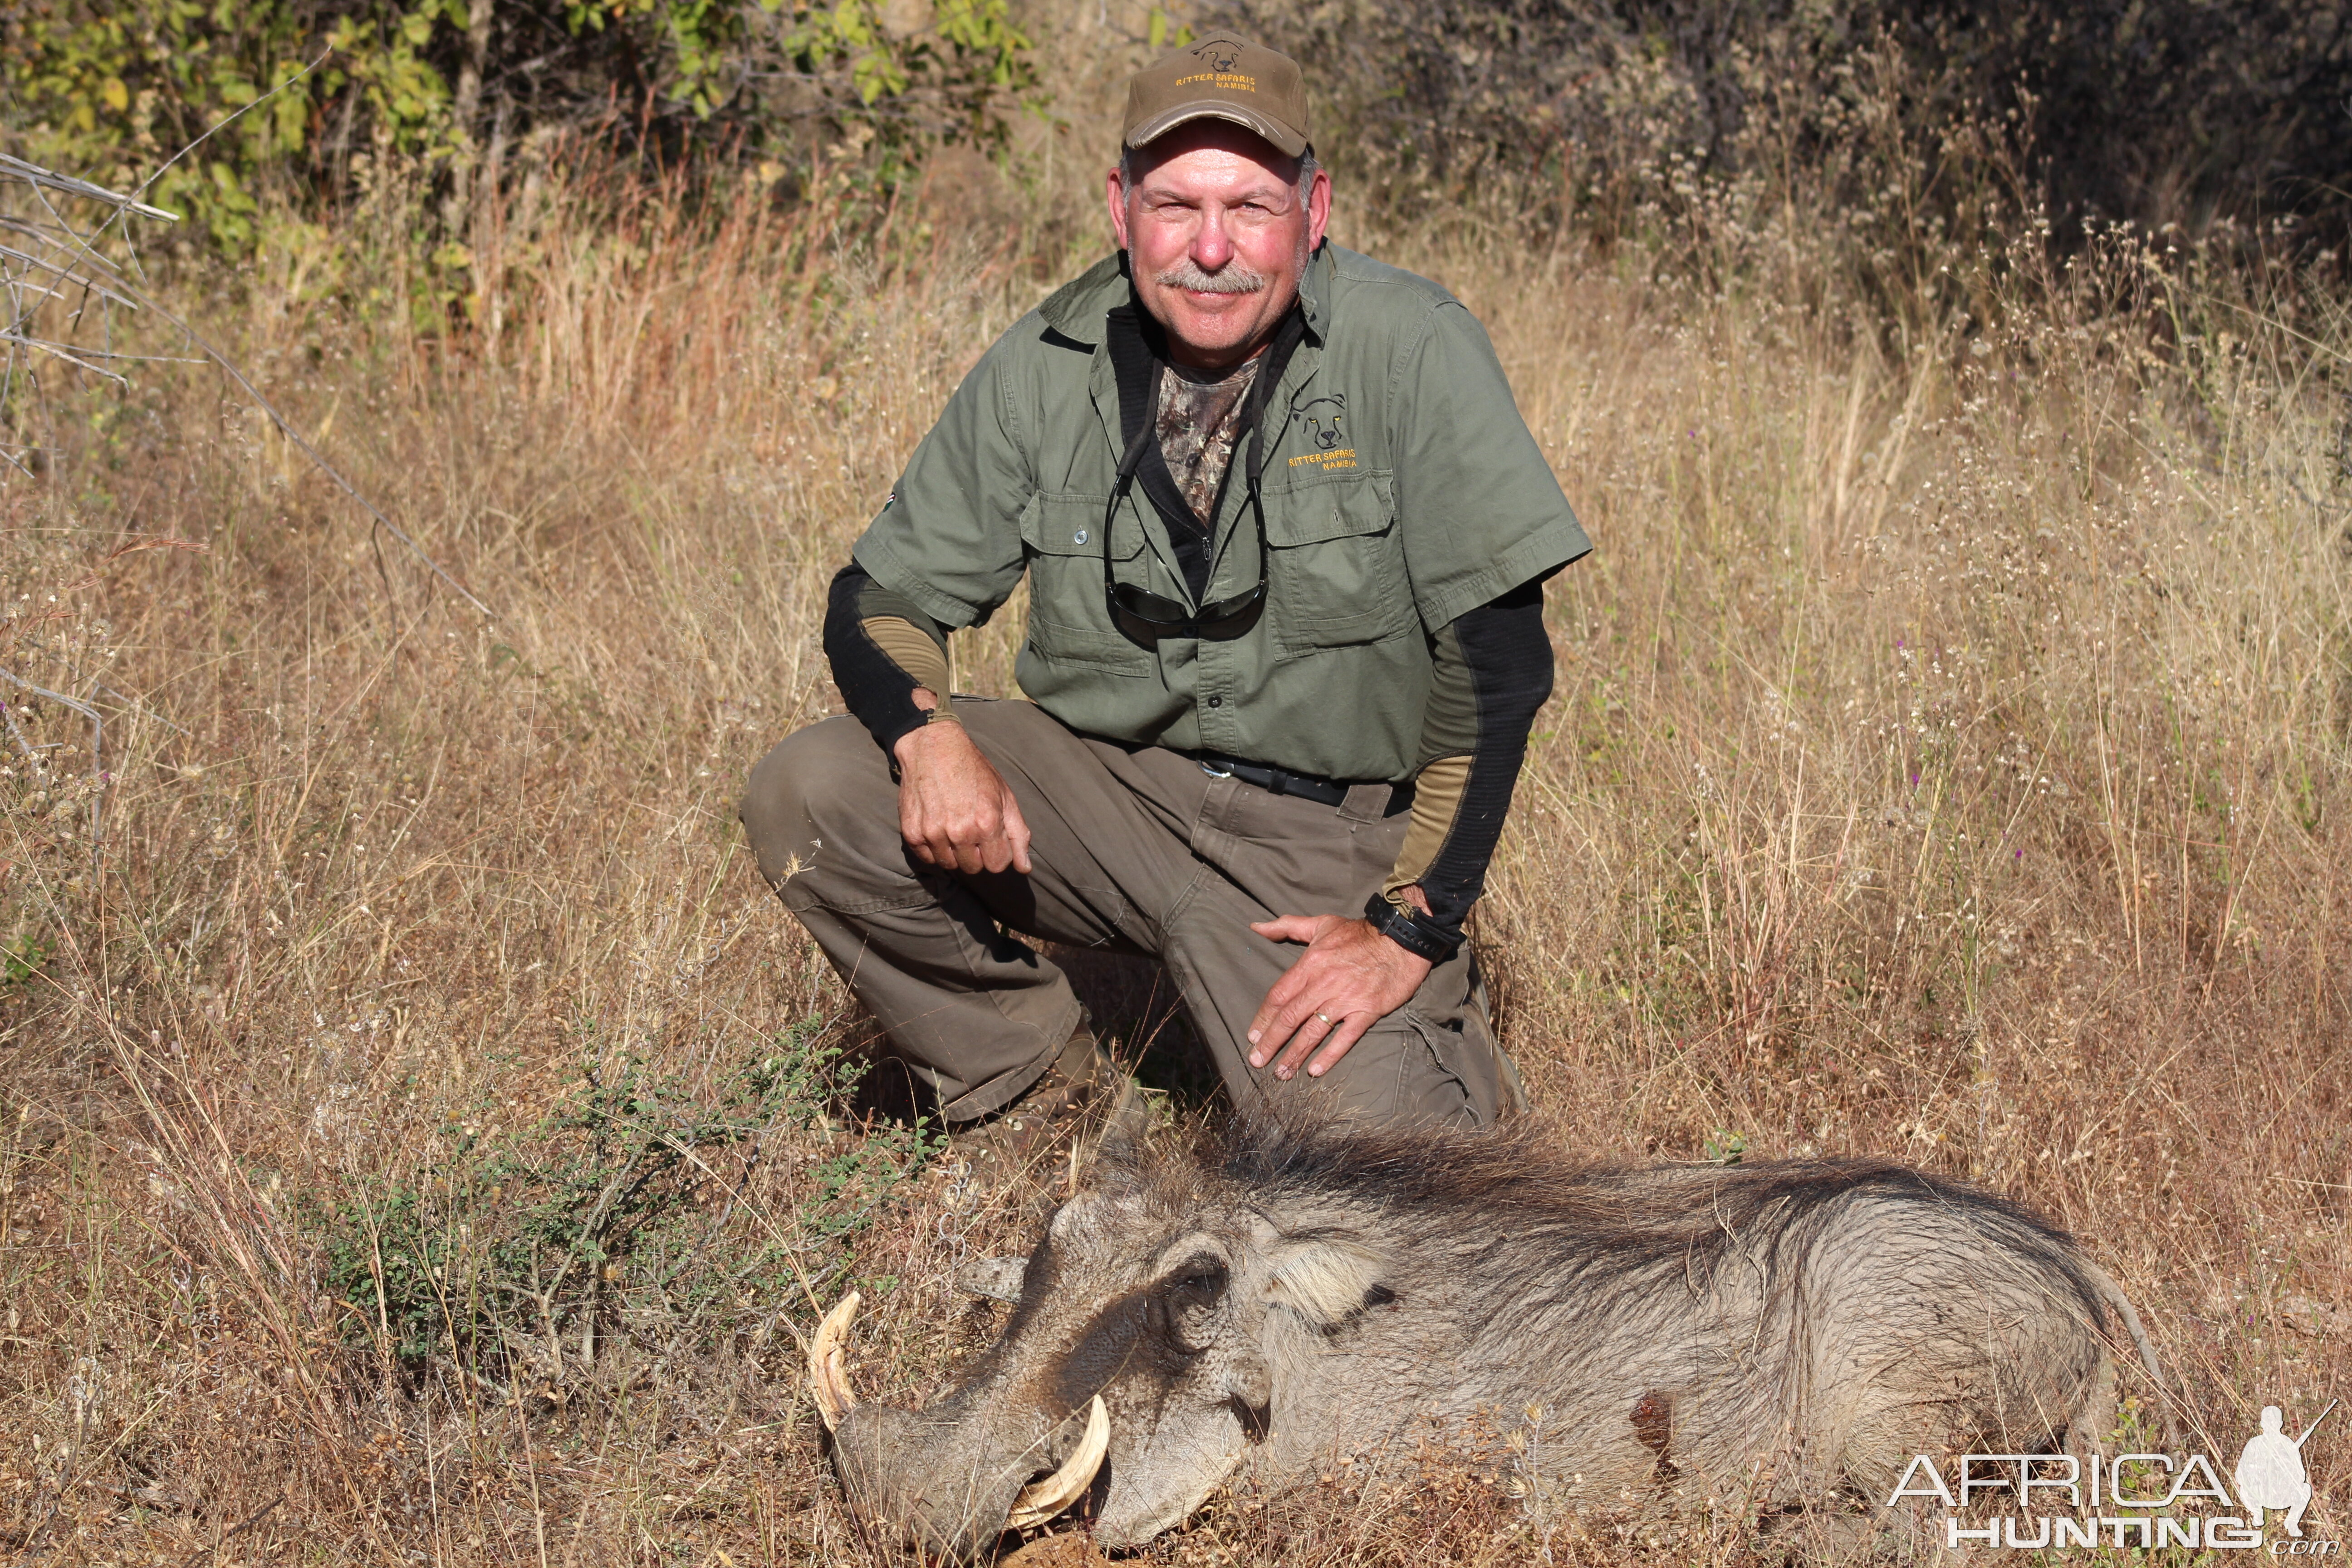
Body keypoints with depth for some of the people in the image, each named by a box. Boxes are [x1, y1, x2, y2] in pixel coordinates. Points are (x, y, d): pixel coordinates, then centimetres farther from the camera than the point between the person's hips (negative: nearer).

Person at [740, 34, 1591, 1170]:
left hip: (1329, 836, -3)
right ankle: (1035, 1080, 6)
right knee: (803, 797, -17)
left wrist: (1412, 927, -18)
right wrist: (928, 737, -21)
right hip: (1105, 780, 4)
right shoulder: (1044, 369, -3)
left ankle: (1437, 1043, 15)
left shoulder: (1413, 352, -14)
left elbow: (1499, 657, -14)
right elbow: (881, 599, 3)